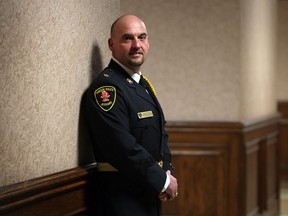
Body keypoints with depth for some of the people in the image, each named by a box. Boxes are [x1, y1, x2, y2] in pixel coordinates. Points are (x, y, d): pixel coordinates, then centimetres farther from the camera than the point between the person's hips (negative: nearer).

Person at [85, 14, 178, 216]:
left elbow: (160, 135, 17)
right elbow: (123, 147, -26)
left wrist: (168, 172, 0)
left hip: (151, 198, 9)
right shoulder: (106, 87, -17)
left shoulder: (143, 84, 13)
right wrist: (162, 181, -17)